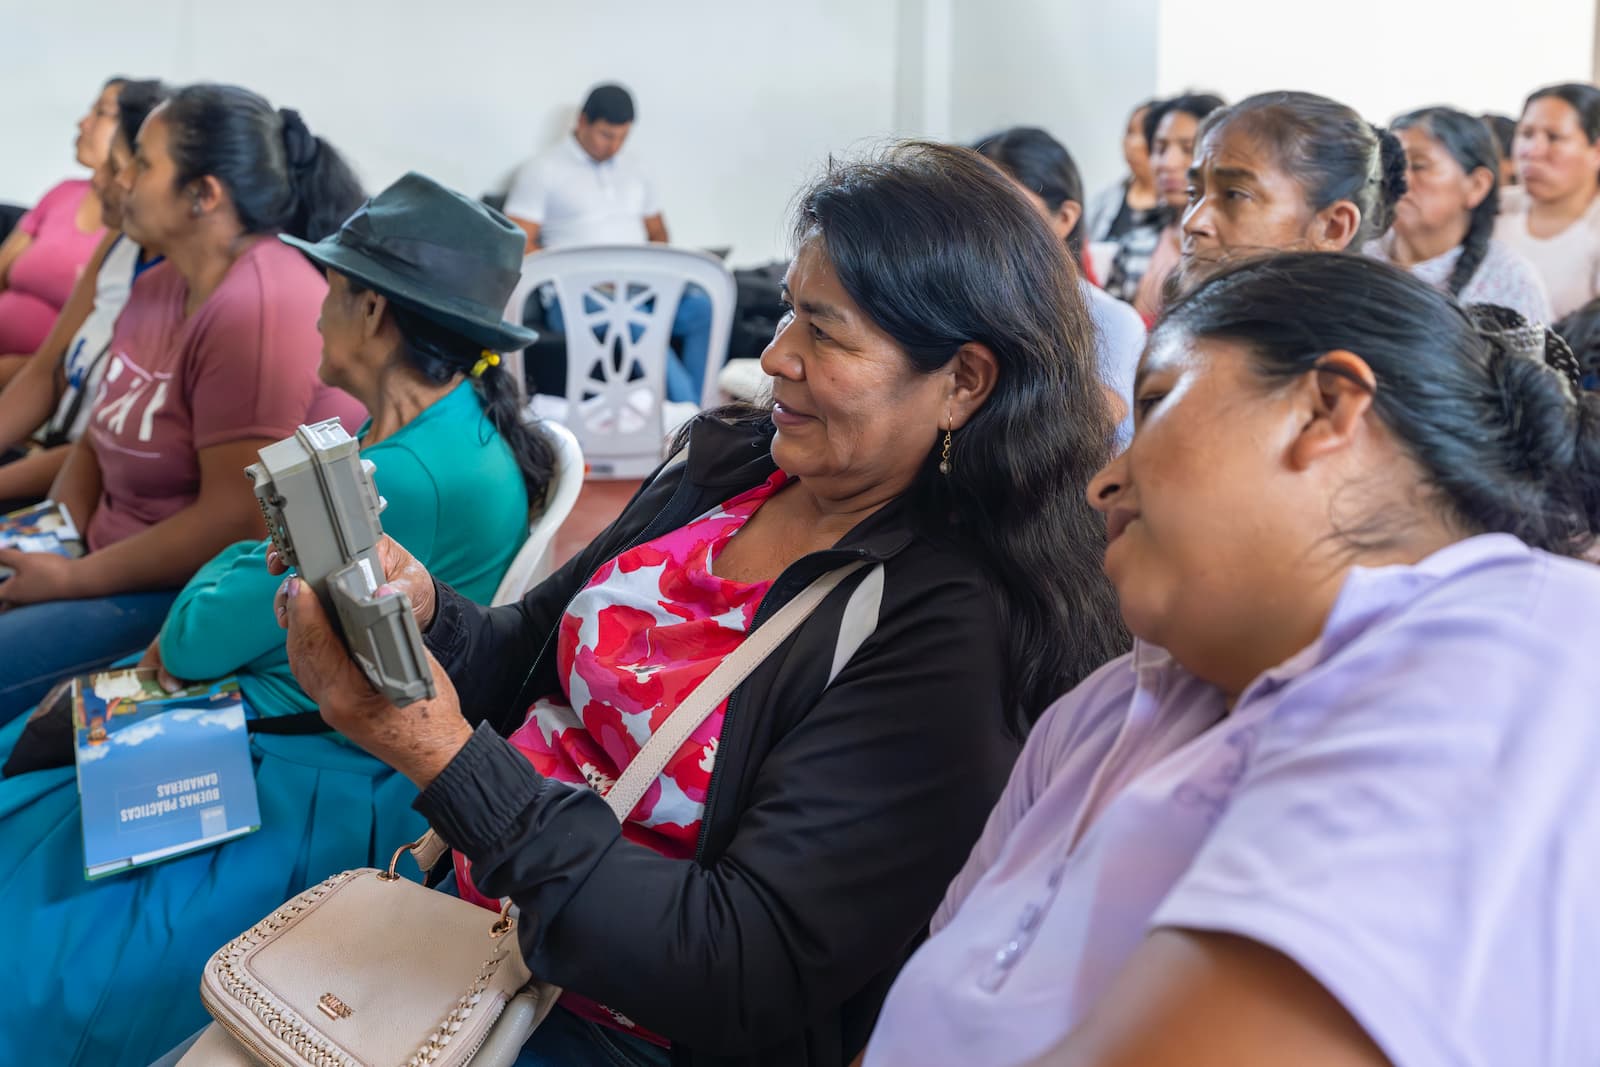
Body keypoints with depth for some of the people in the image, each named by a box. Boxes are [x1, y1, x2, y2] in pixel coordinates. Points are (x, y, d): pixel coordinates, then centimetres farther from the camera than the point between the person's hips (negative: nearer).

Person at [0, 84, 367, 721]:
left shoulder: (262, 308, -20)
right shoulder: (157, 287, 12)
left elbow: (235, 521, -23)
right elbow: (99, 439, 17)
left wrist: (73, 579, -16)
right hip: (117, 559, 10)